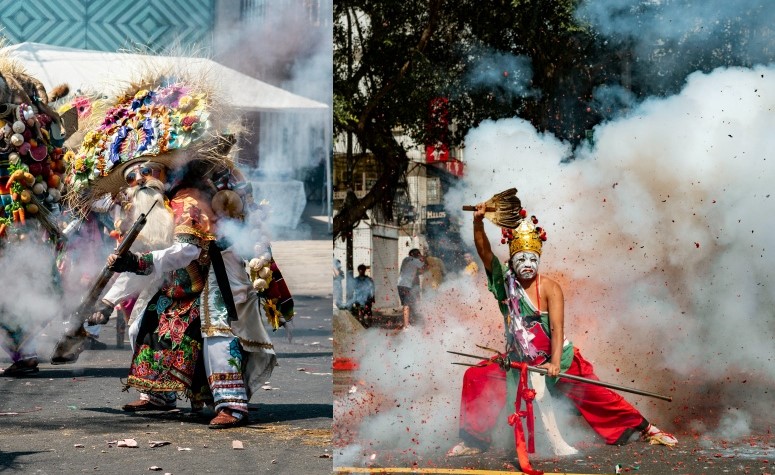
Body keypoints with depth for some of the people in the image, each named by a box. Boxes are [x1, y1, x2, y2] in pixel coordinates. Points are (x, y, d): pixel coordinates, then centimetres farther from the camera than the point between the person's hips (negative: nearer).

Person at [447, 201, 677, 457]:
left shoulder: (549, 288, -13)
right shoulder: (505, 281, -6)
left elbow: (557, 329, -18)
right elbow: (484, 251, -18)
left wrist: (555, 363, -30)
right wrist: (478, 222, -34)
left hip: (558, 360, -3)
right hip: (518, 361, 3)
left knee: (594, 394, -8)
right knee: (476, 377, -10)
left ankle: (645, 428, 5)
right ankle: (474, 440, 2)